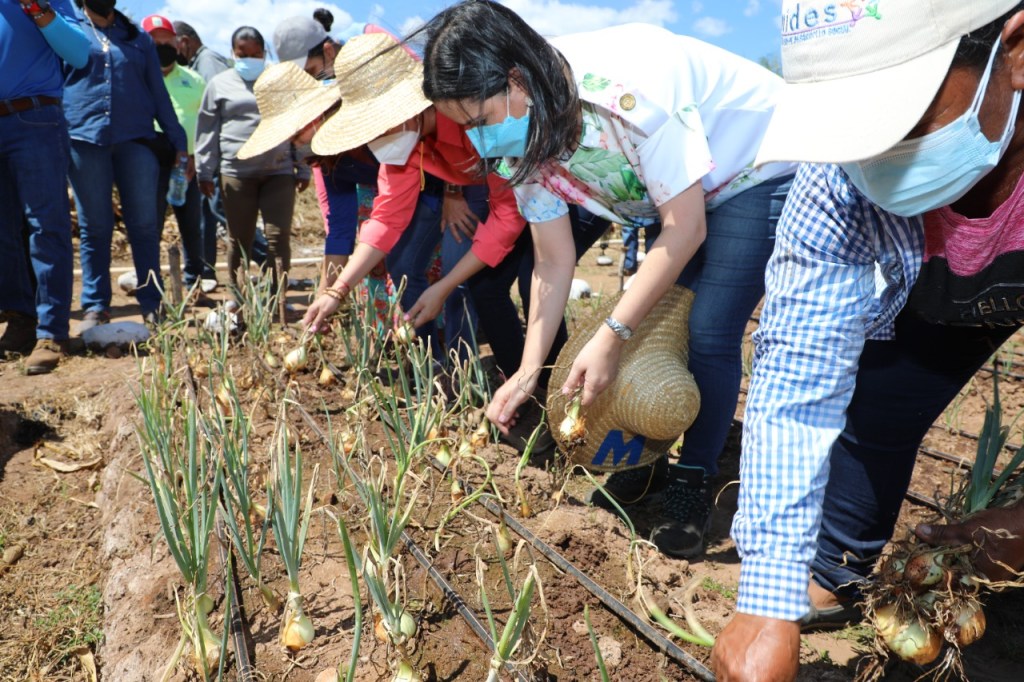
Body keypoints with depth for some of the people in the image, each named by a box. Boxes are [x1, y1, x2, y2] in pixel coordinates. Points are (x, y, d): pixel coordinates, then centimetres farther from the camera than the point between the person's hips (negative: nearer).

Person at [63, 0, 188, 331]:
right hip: (84, 139, -1)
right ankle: (95, 306, 6)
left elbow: (158, 92, 16)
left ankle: (152, 302, 3)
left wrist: (178, 141, 10)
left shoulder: (139, 39, 17)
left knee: (145, 225, -2)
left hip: (135, 138, 1)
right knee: (94, 227, 1)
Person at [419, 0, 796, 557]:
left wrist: (610, 338, -30)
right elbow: (554, 264, -8)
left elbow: (685, 228, -30)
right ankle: (647, 461, 19)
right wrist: (527, 371, -14)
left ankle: (692, 482, 4)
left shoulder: (627, 90, -38)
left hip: (762, 172, -7)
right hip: (674, 190, 7)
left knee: (709, 336, -15)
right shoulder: (525, 137, -14)